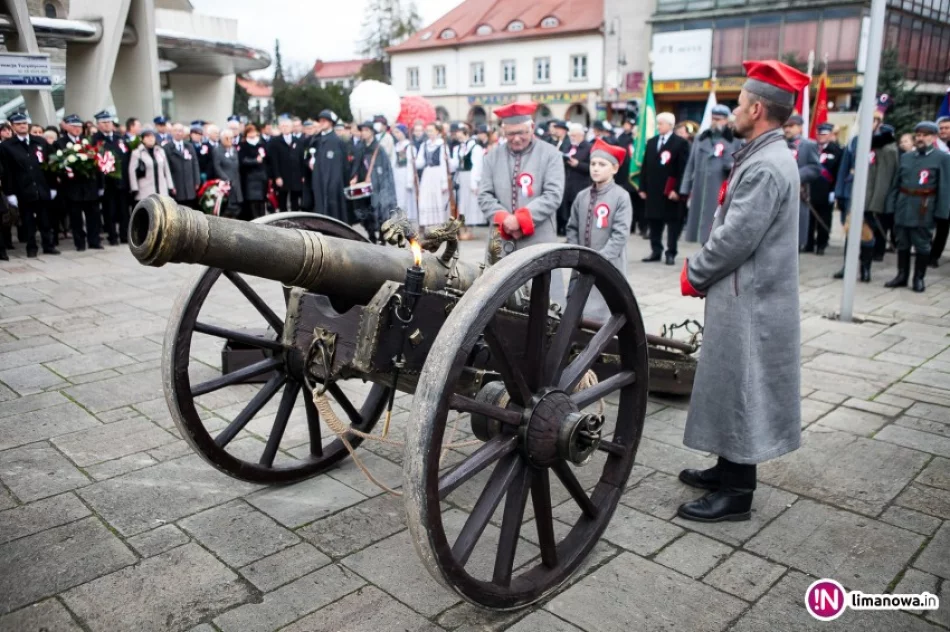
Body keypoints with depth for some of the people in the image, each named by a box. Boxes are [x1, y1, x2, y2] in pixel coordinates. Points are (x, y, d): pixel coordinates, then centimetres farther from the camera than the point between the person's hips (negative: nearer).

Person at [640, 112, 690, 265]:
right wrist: (643, 188, 7)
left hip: (671, 191, -5)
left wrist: (677, 189, -16)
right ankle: (656, 251, 15)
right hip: (653, 190, 5)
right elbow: (645, 166, 13)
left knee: (672, 222, 2)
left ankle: (671, 253, 8)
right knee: (653, 222, 7)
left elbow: (683, 169, -9)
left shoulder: (680, 143, -3)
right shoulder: (651, 142, 15)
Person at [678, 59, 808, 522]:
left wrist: (693, 275, -9)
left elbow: (736, 238, -23)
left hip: (748, 300, -10)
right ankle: (729, 470, 32)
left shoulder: (766, 167, -20)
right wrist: (701, 271, 9)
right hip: (743, 294, 10)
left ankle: (737, 493, 11)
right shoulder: (763, 158, 13)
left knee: (739, 391, -1)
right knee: (732, 388, 18)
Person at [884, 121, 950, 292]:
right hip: (903, 208, 4)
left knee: (922, 245, 4)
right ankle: (902, 275, 21)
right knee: (902, 244, 11)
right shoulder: (906, 157, 11)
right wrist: (891, 206, 5)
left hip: (924, 211, -4)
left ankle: (919, 278, 14)